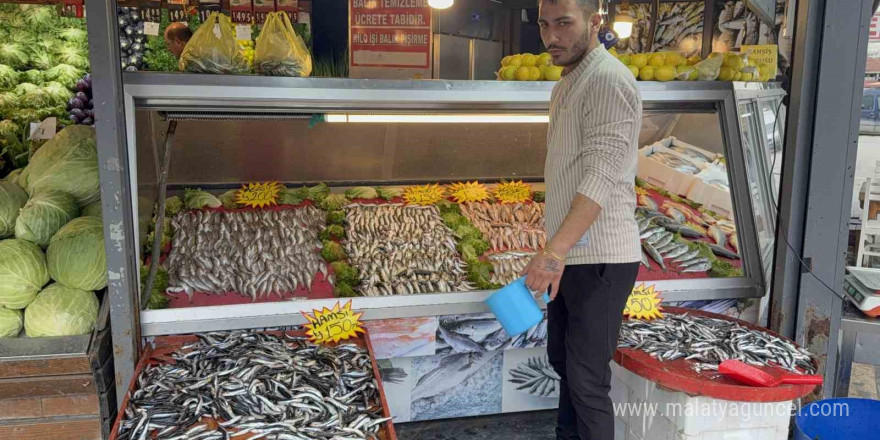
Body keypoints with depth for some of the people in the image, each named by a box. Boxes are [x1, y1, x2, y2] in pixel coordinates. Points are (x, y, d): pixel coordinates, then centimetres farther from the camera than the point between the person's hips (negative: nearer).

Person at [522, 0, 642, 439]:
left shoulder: (609, 80, -15)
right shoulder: (566, 84, 16)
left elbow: (601, 178, -24)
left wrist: (554, 251, -31)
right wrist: (556, 252, 17)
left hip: (598, 259, -10)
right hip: (570, 255, 10)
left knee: (587, 379, -1)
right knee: (562, 359, 20)